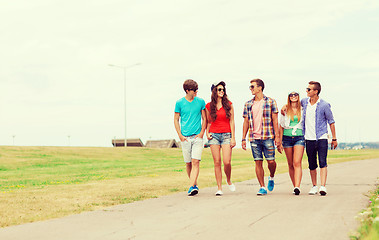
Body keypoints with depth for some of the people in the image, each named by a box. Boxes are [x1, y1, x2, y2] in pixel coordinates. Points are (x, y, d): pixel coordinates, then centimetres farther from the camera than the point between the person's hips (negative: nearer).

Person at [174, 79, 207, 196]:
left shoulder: (200, 102, 5)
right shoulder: (179, 103, 2)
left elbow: (204, 118, 11)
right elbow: (176, 120, 7)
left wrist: (202, 132, -1)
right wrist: (180, 135, -3)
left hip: (197, 137, -1)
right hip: (185, 137, 1)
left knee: (195, 161, -13)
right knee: (188, 163, 5)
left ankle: (191, 187, -19)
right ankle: (195, 184, 22)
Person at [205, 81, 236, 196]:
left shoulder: (229, 105, 3)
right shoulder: (209, 106, 7)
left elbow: (232, 122, 3)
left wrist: (233, 138, -2)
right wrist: (207, 133, 2)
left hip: (226, 135, -1)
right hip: (214, 135, 1)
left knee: (227, 162, -11)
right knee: (217, 162, -2)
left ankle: (229, 180, 18)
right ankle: (219, 188, 4)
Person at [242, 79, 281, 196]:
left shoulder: (270, 102, 1)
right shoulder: (248, 104, 10)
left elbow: (275, 120, 0)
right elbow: (246, 122, 12)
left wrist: (277, 135, -7)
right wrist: (243, 139, 8)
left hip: (268, 137, -3)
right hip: (254, 138, 3)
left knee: (271, 161, -4)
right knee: (258, 162, 1)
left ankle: (271, 177, 27)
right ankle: (262, 187, 7)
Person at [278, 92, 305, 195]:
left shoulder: (302, 110, 8)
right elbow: (281, 127, 13)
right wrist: (280, 142, 7)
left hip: (299, 137, -2)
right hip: (287, 137, 2)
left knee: (297, 163, -16)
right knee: (290, 164, 4)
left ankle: (297, 187, -24)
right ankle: (295, 186, 12)